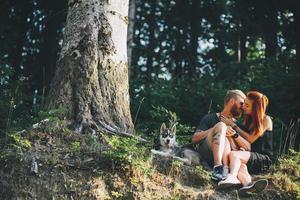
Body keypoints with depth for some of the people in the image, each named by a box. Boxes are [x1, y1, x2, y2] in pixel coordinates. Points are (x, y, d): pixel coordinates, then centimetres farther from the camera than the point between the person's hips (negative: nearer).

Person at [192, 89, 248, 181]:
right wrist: (215, 130, -12)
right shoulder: (210, 118, 16)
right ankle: (218, 168, -40)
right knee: (221, 126, -23)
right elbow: (194, 139, 1)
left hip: (225, 158, 2)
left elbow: (247, 147, 10)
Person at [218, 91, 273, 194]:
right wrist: (234, 134, -12)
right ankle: (248, 184, -61)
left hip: (263, 160, -4)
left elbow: (250, 139, -5)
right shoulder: (248, 119, 18)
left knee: (233, 154, -31)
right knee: (239, 164, -34)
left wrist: (233, 125, -2)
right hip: (250, 157, 4)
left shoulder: (266, 120, 1)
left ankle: (232, 177, -58)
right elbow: (246, 145, 9)